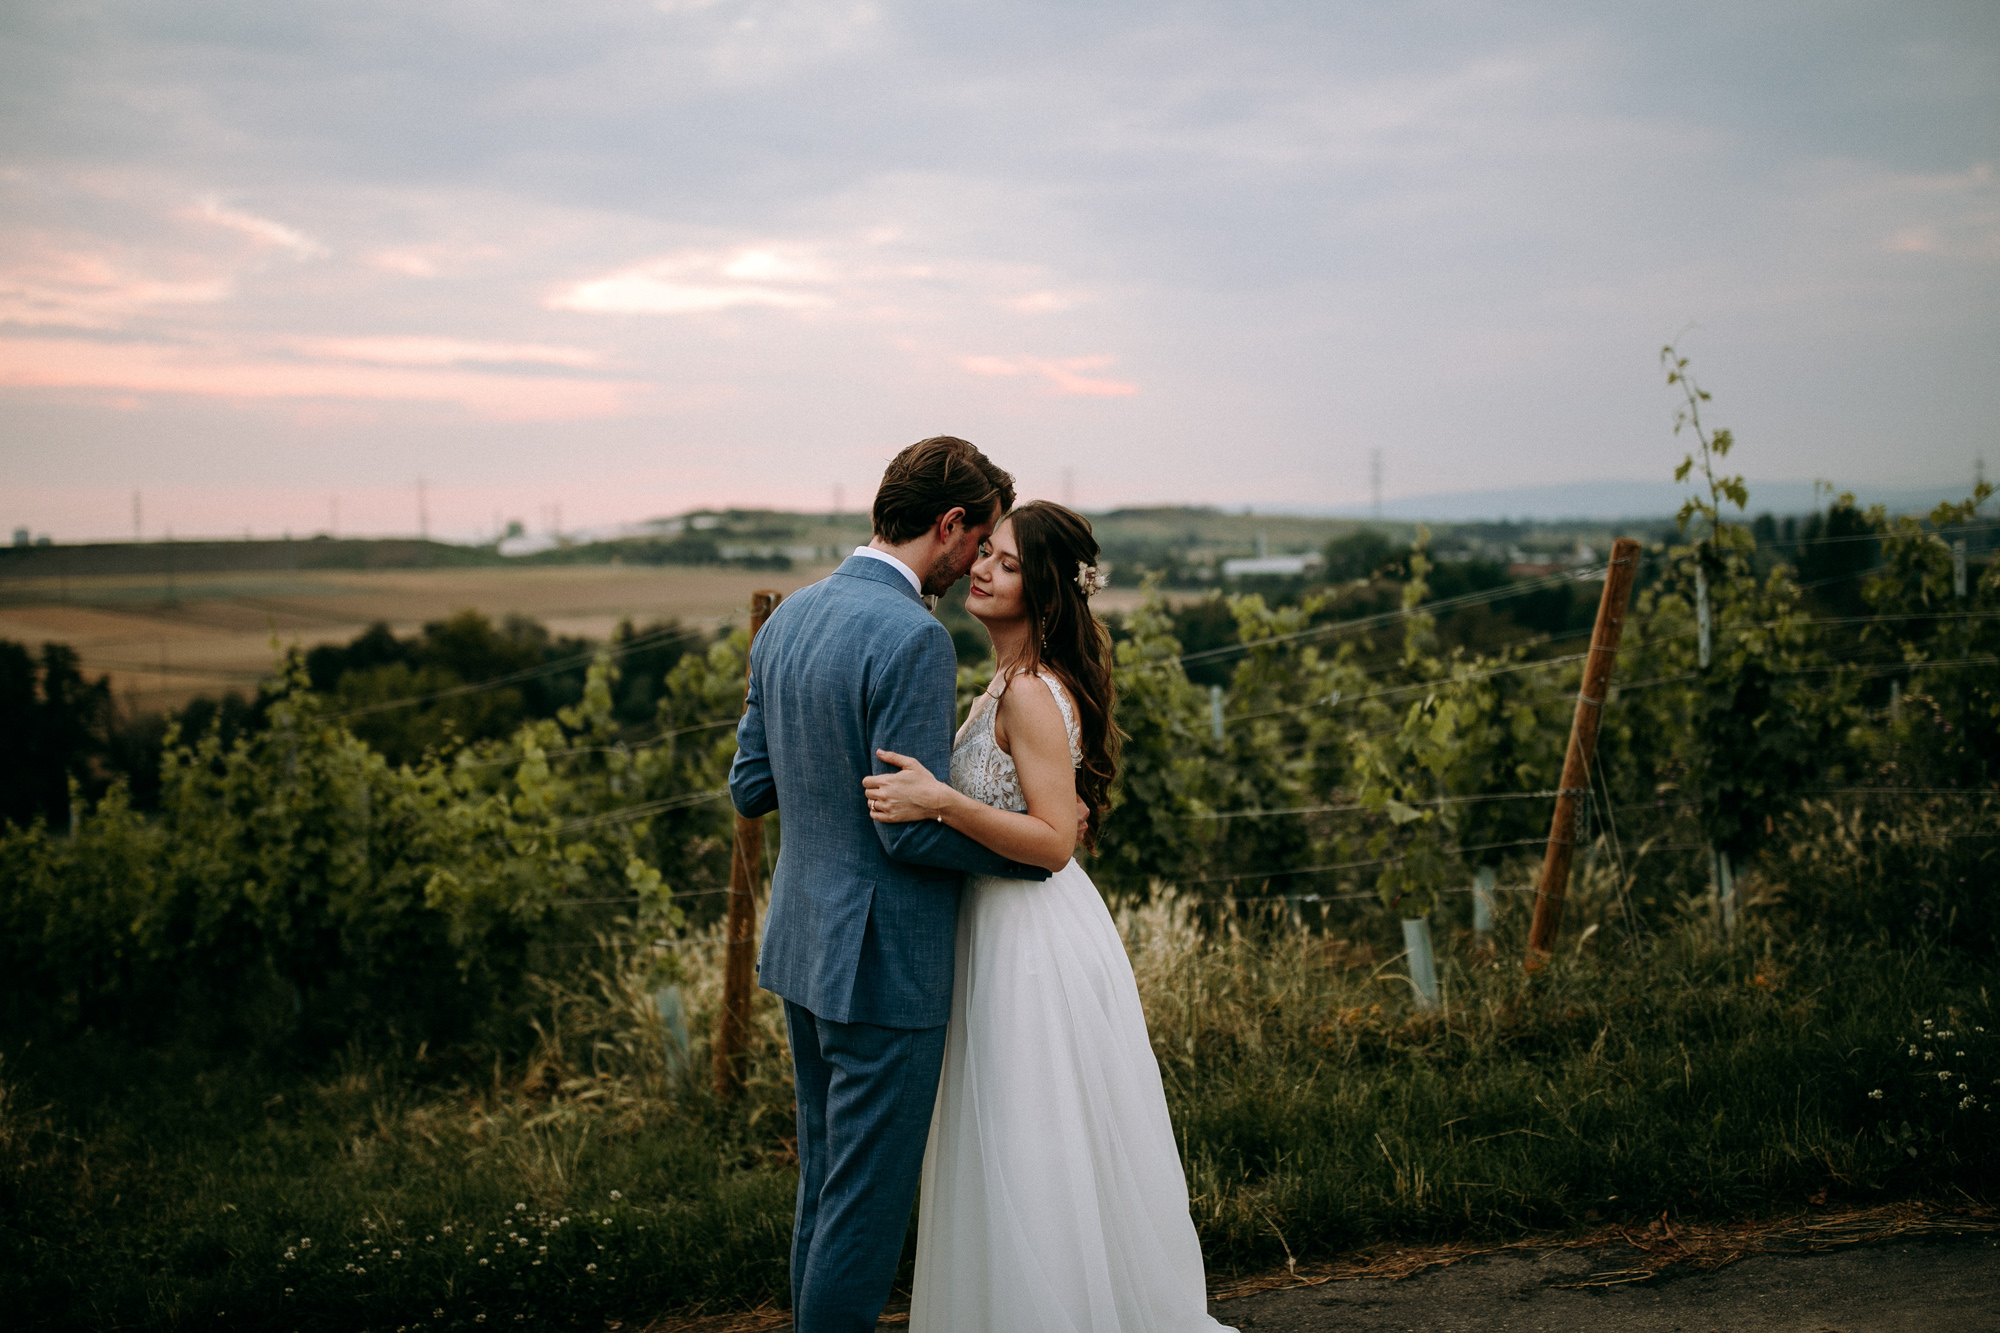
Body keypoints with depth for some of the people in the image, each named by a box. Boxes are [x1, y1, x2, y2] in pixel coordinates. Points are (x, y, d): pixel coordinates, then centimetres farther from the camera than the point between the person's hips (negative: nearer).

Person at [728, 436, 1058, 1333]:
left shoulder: (788, 618, 6)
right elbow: (911, 829, -21)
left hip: (803, 951, 9)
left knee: (825, 1189, 20)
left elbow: (750, 787, 11)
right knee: (869, 1201, 3)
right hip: (886, 964, -9)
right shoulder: (913, 638, -21)